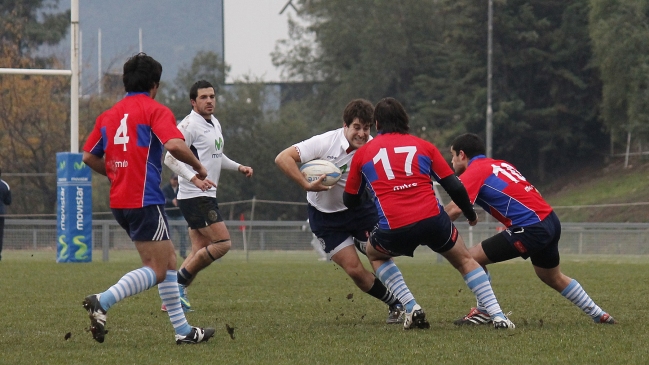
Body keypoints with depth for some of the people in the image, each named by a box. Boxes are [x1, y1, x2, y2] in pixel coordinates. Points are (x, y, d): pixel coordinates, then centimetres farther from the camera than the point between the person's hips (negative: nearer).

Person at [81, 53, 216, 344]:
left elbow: (89, 156, 17)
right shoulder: (155, 111, -7)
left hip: (119, 201, 8)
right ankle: (102, 302, -24)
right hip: (145, 200, -8)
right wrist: (199, 169, -7)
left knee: (169, 261, 16)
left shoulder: (109, 115, 14)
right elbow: (174, 145, -23)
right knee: (157, 271, -6)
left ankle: (182, 329, 16)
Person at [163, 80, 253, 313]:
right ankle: (179, 282, -7)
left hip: (207, 196, 10)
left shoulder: (214, 124, 17)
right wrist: (193, 178, -31)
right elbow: (171, 158, -18)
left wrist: (238, 167, 15)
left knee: (200, 251, 6)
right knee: (222, 243, -14)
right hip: (194, 196, -10)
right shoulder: (189, 125, -13)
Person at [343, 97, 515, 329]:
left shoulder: (363, 153, 16)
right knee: (465, 261, 24)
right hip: (432, 220, 1)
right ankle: (497, 315, 9)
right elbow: (455, 188, 11)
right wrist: (470, 215, 29)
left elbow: (349, 201, 25)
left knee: (375, 254, 32)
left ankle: (411, 308, 14)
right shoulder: (423, 146, 16)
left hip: (394, 230, -1)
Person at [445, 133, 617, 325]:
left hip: (531, 228, -9)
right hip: (550, 220, 9)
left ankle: (483, 312, 5)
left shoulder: (473, 172, -5)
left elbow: (454, 209, -18)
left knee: (472, 258, -3)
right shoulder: (500, 164, 20)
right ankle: (599, 315, 39)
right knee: (554, 278, 30)